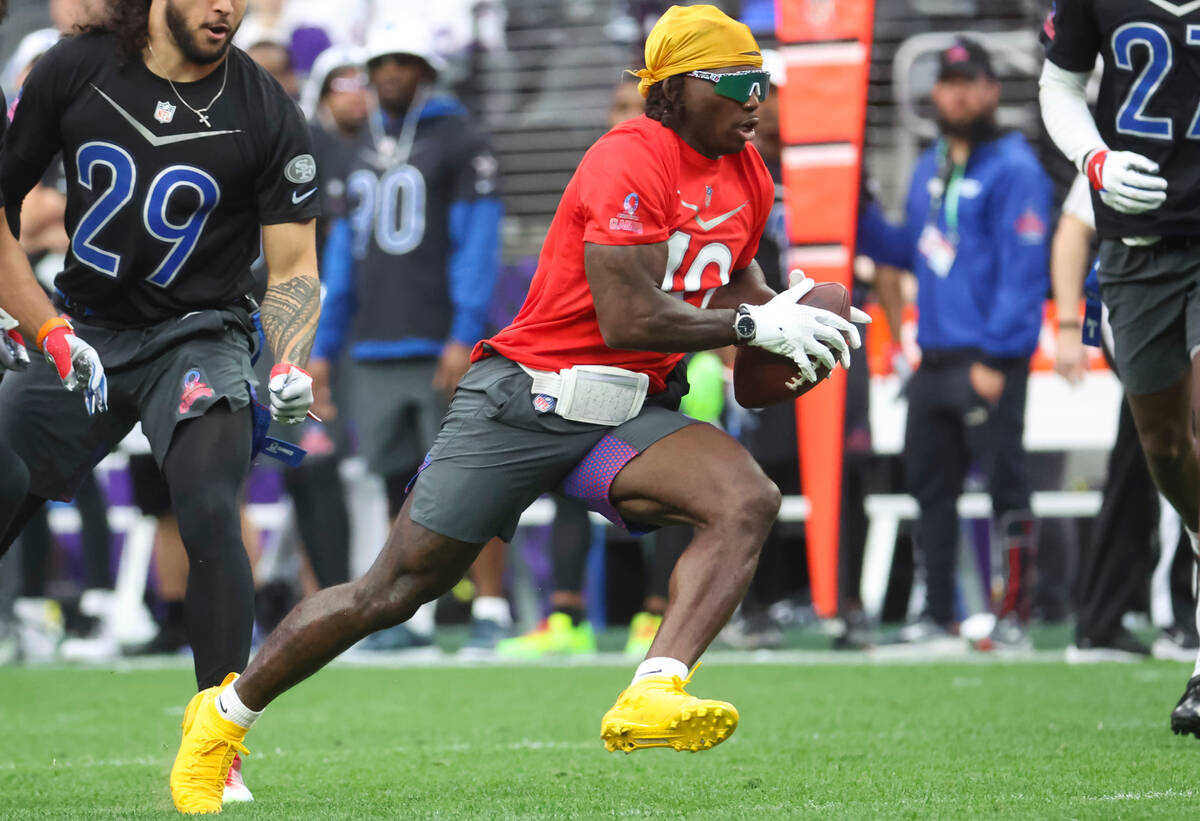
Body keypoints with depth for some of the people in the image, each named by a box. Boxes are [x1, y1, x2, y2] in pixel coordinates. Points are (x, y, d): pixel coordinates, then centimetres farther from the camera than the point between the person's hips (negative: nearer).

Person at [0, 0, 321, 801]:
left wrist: (289, 368, -22)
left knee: (211, 518, -23)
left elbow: (294, 268, -5)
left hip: (197, 337, -3)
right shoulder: (74, 69, -3)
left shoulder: (269, 115, -8)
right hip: (81, 331, 3)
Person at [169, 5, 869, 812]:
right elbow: (628, 319, -24)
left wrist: (790, 314, 5)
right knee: (394, 590, -1)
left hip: (628, 413, 7)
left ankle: (654, 694, -37)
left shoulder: (748, 177, 9)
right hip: (529, 400, -7)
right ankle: (225, 716, 18)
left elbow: (730, 283, 27)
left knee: (750, 500, -23)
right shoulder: (630, 162, -16)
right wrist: (755, 327, -19)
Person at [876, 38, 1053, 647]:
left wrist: (995, 357, -18)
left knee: (1005, 484, -6)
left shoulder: (1013, 169, -7)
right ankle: (936, 615, 16)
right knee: (930, 486, 10)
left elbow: (1023, 269, -13)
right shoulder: (929, 169, 18)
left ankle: (1014, 614, -4)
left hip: (988, 361, -8)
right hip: (933, 361, 8)